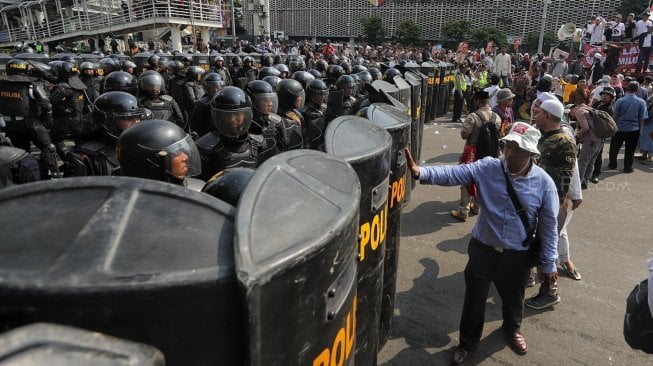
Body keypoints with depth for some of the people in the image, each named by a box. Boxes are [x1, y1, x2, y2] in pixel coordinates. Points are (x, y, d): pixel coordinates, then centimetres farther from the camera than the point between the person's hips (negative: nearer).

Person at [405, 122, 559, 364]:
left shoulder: (543, 183, -12)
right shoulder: (488, 168, -13)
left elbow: (548, 226, -5)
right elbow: (454, 174, -25)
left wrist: (548, 263, 0)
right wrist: (421, 172, -43)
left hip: (518, 255, 1)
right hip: (483, 249, 0)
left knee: (513, 298, 24)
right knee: (474, 298, 14)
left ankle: (512, 328, 58)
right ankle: (468, 342, 40)